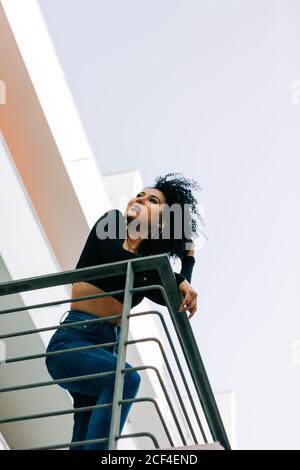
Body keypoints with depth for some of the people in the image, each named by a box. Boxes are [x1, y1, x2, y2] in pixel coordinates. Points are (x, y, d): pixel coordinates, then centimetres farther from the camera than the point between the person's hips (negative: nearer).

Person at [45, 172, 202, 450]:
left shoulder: (146, 262, 17)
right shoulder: (111, 223, 4)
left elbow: (175, 298, 10)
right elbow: (116, 256, -17)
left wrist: (189, 253, 21)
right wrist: (179, 280, -18)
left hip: (107, 348, 7)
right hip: (72, 342, -7)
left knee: (85, 441, -1)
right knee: (126, 378, -34)